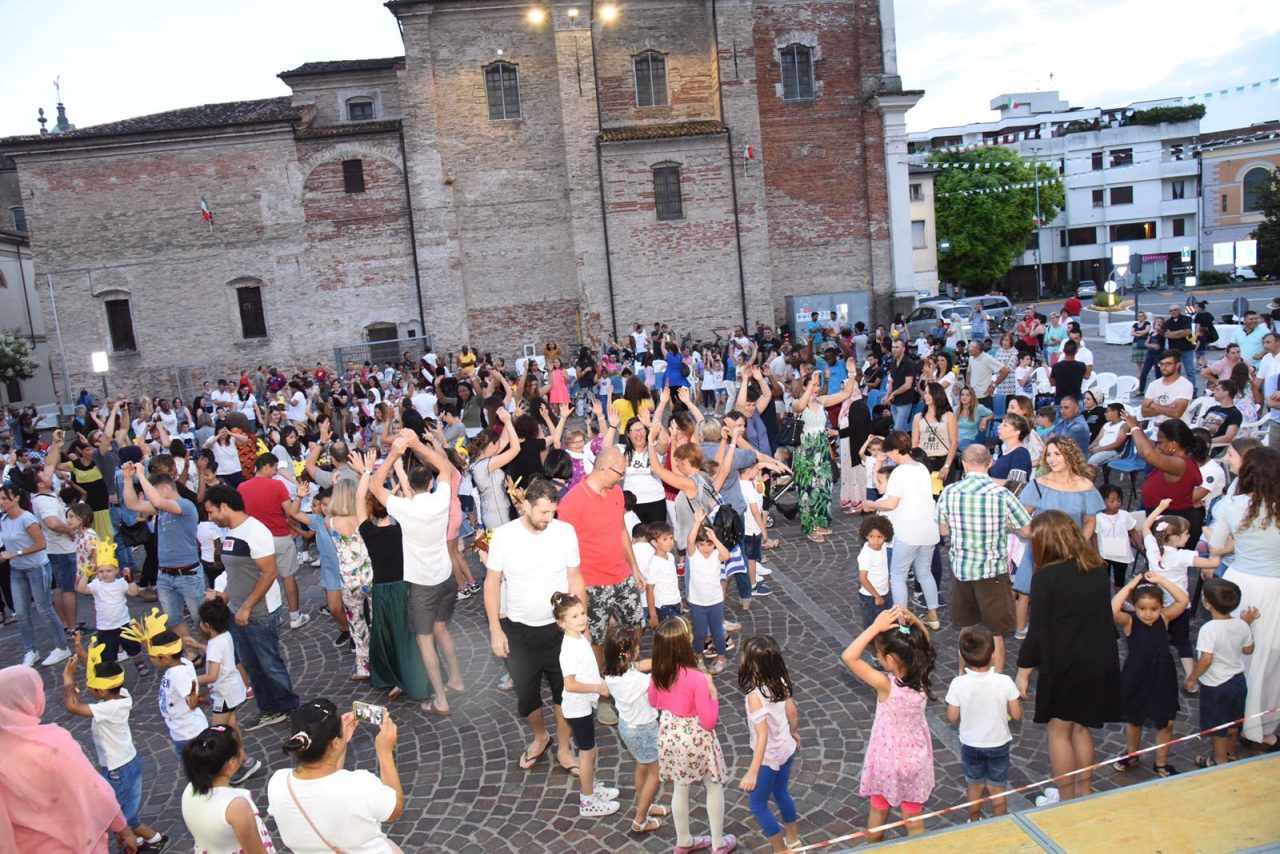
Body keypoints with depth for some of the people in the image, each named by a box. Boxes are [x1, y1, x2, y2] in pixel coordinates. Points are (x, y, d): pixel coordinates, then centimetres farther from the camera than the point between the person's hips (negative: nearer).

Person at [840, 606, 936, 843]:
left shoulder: (885, 684, -32)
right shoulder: (922, 677, -19)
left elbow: (848, 656, -35)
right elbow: (924, 640, -3)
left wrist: (876, 626, -35)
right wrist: (912, 620, -21)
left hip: (887, 760, -3)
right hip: (914, 759, 3)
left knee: (878, 812, 22)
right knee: (914, 819, 19)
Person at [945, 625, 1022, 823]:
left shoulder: (958, 683, -24)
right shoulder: (1004, 682, -23)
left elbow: (952, 717, -14)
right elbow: (1016, 715, -13)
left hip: (970, 745, 1)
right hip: (998, 744, 0)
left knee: (975, 786, 23)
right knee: (998, 789, 20)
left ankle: (975, 823, 41)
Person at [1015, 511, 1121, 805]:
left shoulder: (1046, 576, -18)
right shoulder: (1097, 571, 2)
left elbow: (1038, 631, -16)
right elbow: (1104, 618, 13)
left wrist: (1024, 670, -6)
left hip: (1063, 667, -6)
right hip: (1100, 663, 7)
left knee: (1059, 730, 10)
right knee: (1081, 727, 21)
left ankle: (1067, 799, 19)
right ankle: (1084, 792, 32)